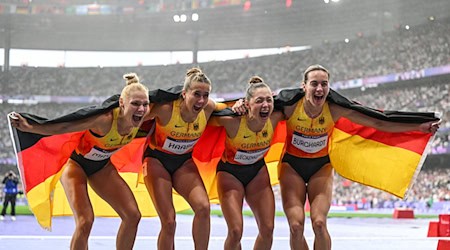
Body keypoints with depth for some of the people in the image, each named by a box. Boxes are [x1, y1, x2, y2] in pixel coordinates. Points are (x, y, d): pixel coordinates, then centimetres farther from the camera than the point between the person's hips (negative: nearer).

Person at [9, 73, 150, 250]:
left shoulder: (142, 117, -22)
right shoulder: (105, 119, -38)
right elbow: (63, 128, -35)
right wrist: (28, 127, -40)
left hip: (102, 166, 6)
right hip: (76, 164, -6)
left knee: (132, 215, -5)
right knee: (85, 222, -23)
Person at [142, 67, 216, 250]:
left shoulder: (208, 108, -18)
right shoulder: (165, 108, -30)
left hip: (184, 162, 3)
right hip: (157, 160, -3)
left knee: (203, 207, -22)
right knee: (168, 221, -12)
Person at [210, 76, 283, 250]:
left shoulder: (274, 118, -22)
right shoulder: (233, 121, -33)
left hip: (257, 171, 4)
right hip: (229, 172, -4)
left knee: (267, 229, -1)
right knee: (235, 231, -14)